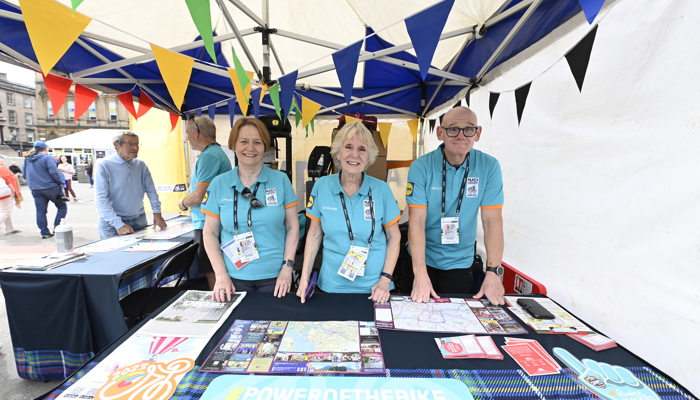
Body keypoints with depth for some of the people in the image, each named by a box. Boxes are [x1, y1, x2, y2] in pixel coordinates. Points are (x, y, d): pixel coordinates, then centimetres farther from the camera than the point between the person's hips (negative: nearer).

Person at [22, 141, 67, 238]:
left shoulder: (27, 160, 14)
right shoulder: (47, 158, -8)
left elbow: (25, 175, 18)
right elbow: (54, 172, -18)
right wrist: (60, 182, -6)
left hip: (35, 190, 6)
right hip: (51, 188, -6)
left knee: (40, 211, 9)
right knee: (62, 207, 6)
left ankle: (44, 232, 11)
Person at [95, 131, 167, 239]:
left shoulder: (141, 165, 5)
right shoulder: (104, 166, -9)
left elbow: (151, 191, 8)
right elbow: (101, 199, -14)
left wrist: (157, 213, -4)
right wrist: (119, 225, -22)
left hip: (139, 221, 4)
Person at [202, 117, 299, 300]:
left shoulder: (281, 180, -4)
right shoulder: (219, 184, -1)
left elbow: (292, 227, -1)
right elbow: (210, 232, 3)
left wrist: (287, 267, -8)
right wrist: (221, 275, -6)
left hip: (274, 275, 0)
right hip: (234, 277, 1)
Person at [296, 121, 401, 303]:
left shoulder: (382, 189, -10)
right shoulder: (322, 186, -7)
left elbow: (394, 237, -2)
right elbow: (315, 234, 2)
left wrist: (385, 279, -9)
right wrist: (305, 277, -2)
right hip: (332, 285, 1)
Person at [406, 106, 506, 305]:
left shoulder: (489, 166, -10)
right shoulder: (421, 167, -15)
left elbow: (492, 220, -11)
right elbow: (417, 221, -20)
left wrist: (493, 273, -18)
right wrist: (420, 274, -26)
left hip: (460, 261, 1)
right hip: (423, 259, -1)